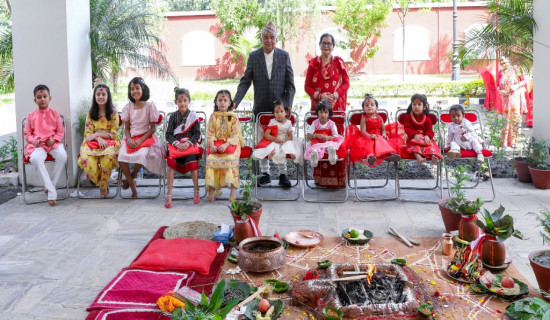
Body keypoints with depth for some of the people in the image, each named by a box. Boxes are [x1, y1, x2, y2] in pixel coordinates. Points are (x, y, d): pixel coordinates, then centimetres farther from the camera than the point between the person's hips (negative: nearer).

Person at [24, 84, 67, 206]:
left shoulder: (55, 114, 11)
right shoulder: (31, 116, 12)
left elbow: (61, 132, 11)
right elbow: (27, 133, 13)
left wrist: (54, 140, -9)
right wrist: (34, 140, -8)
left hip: (53, 143, 1)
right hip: (37, 145, 0)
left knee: (62, 155, -35)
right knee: (36, 158, -36)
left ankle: (50, 185, -19)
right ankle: (52, 192, -34)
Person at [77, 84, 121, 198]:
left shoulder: (113, 113, 7)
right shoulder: (91, 113, 13)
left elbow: (114, 134, 1)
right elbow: (88, 133, 6)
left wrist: (97, 134, -10)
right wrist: (98, 138, -15)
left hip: (110, 142, -2)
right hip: (93, 142, 2)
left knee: (108, 155, -39)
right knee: (86, 157, -33)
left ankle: (103, 184, -13)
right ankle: (102, 184, -8)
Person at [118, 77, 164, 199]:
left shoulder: (150, 106, -2)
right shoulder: (128, 107, 8)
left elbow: (153, 128, -2)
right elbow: (126, 128, 10)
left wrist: (140, 140, -14)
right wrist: (129, 139, -11)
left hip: (146, 137, -3)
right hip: (131, 138, 3)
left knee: (141, 155, -34)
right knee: (122, 157, -26)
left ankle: (131, 177, 0)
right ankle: (132, 185, -7)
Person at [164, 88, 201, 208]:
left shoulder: (193, 116, 5)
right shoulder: (173, 116, 9)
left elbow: (197, 134, 1)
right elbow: (168, 134, 5)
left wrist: (188, 143, -15)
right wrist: (177, 144, -12)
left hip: (190, 144, -1)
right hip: (175, 144, 1)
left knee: (192, 165, -25)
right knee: (171, 164, -22)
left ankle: (196, 192, -7)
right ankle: (169, 195, -16)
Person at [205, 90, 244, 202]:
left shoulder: (233, 117, 4)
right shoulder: (213, 117, 10)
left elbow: (235, 134, -4)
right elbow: (210, 133, 5)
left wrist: (226, 145, -19)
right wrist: (212, 145, -14)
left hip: (230, 144, -2)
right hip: (216, 143, 2)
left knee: (230, 158, -32)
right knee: (211, 158, -27)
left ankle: (233, 189, -28)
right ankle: (212, 189, -22)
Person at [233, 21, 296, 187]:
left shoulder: (284, 55, 3)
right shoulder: (253, 56, 4)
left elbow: (290, 83, 1)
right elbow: (245, 81, 0)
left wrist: (288, 105, -10)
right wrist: (235, 102, -13)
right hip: (261, 108, 1)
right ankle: (265, 173, 19)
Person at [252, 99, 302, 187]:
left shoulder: (288, 122, 9)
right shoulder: (272, 122, 4)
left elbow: (290, 136, 8)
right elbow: (266, 134, -4)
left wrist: (285, 140, -14)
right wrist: (274, 139, -20)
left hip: (285, 142, 2)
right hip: (274, 142, -2)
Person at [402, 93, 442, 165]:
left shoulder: (426, 118, 6)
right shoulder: (408, 116, 2)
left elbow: (429, 129, 0)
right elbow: (407, 128, -8)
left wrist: (427, 136, -23)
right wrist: (415, 135, -25)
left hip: (425, 138, 2)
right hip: (413, 138, -2)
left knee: (431, 145, -24)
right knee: (414, 145, -31)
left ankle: (433, 156, -49)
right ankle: (418, 157, -56)